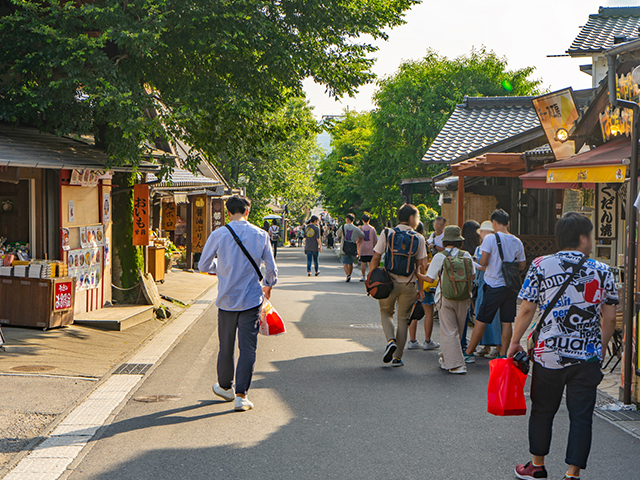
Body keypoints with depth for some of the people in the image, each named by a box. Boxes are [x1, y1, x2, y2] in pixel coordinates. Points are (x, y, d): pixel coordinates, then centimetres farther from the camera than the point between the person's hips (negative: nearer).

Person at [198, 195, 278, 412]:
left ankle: (225, 387, 33)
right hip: (252, 300, -1)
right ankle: (241, 394, -5)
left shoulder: (218, 235, -6)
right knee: (248, 348, 1)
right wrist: (268, 286, 24)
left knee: (226, 347, 15)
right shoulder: (261, 235, -3)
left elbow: (204, 266, 2)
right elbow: (271, 268, 4)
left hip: (227, 300, 1)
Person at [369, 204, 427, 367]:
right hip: (408, 285, 0)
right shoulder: (418, 239, -3)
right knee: (403, 319, 11)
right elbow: (421, 265, -2)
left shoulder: (387, 234, -3)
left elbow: (376, 258, -5)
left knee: (386, 312, 20)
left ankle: (391, 340, -6)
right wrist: (421, 289, 4)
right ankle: (397, 358, 11)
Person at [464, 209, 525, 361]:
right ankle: (503, 354, 11)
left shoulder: (490, 238, -9)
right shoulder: (517, 242, 5)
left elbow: (483, 262, -13)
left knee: (481, 321, 1)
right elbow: (522, 265, 11)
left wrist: (484, 265, 9)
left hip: (494, 286, -4)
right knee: (507, 322, 8)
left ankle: (468, 353, 8)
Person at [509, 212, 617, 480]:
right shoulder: (602, 271, 1)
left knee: (542, 411, 15)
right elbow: (609, 319, 4)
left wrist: (515, 342, 9)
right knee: (581, 416, 7)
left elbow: (527, 310, -3)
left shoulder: (540, 266, -2)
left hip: (549, 353, 0)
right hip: (588, 357, 0)